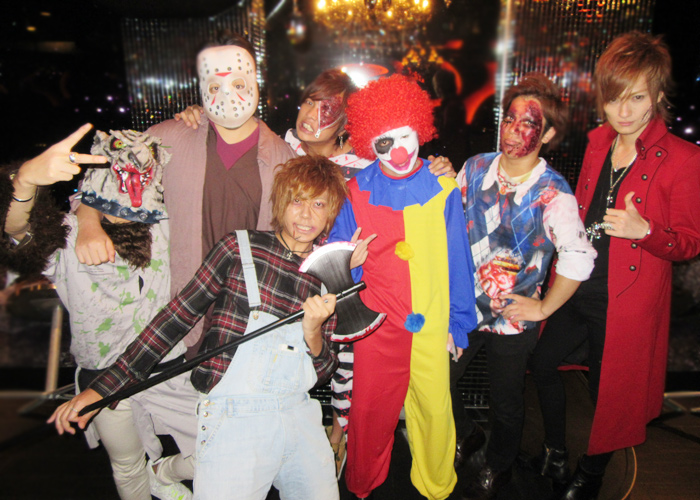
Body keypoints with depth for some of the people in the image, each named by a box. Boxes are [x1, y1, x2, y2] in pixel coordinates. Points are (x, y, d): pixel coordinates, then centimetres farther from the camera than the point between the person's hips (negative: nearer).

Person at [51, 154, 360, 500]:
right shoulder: (240, 248, -5)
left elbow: (322, 373, 7)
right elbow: (177, 317, -2)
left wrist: (312, 332, -14)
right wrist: (104, 386, -2)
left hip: (298, 416, 5)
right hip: (234, 417, -4)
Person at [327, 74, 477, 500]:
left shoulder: (442, 187, -1)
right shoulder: (358, 192, -1)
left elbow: (457, 260, 4)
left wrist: (458, 321, 7)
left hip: (430, 324, 0)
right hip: (376, 324, 0)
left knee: (435, 410, 9)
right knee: (370, 410, 11)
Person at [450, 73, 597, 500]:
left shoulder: (553, 192, -16)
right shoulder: (475, 168, -4)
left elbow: (579, 258, -19)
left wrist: (542, 308, -15)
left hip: (512, 320, -3)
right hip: (462, 307, 4)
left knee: (506, 403, 16)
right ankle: (468, 435, 49)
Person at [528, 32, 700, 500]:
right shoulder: (598, 141, 3)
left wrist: (644, 230, -28)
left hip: (628, 299, -6)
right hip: (577, 286, 6)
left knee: (608, 390, 10)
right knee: (542, 362, 16)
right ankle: (555, 455, 41)